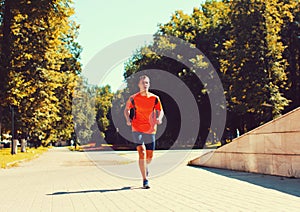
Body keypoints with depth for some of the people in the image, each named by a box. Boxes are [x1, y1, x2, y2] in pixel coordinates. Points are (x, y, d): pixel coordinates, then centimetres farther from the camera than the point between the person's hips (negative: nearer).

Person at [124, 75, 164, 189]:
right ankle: (145, 180, -9)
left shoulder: (155, 98, 0)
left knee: (149, 156, 9)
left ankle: (145, 166, 46)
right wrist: (128, 119, -5)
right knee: (142, 153, -14)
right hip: (137, 129, -2)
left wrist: (159, 118, -13)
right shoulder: (133, 98, -2)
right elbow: (127, 109, 13)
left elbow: (160, 110, 9)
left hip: (150, 130, 2)